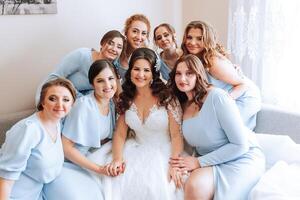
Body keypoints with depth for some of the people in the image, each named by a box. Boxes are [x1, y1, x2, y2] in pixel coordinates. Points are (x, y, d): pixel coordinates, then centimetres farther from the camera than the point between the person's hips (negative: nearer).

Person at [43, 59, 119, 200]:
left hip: (85, 161, 6)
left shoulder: (112, 103, -1)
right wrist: (99, 169, -18)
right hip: (64, 163, -6)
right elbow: (66, 147, -18)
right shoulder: (83, 106, -21)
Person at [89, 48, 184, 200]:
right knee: (115, 179, -21)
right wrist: (117, 158, -14)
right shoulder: (126, 99, 5)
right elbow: (120, 133, 5)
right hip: (137, 151, 4)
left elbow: (176, 135, -10)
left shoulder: (166, 96, -9)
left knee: (155, 187, -30)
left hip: (164, 152, -4)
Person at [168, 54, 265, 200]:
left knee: (195, 185, -30)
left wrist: (199, 162, -17)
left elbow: (240, 145, -18)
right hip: (212, 161, 5)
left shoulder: (217, 97, -17)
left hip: (242, 158, -5)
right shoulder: (182, 105, 4)